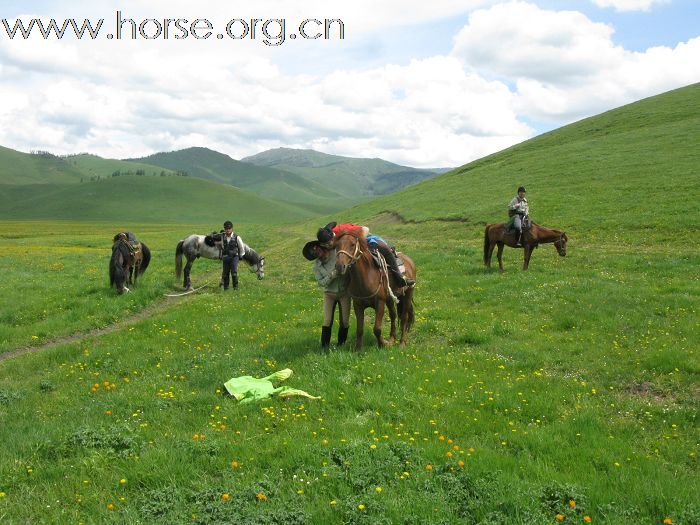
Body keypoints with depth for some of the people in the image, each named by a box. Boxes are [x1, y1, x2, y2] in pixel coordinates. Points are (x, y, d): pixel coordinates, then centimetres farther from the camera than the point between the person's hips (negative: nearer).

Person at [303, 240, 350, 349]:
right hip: (329, 294, 0)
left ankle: (341, 344, 20)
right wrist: (332, 275, -26)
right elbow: (321, 282, -11)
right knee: (327, 321, -8)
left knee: (345, 321, 3)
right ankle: (325, 346, 0)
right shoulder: (317, 266, -8)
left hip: (344, 292, 0)